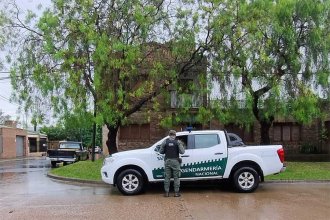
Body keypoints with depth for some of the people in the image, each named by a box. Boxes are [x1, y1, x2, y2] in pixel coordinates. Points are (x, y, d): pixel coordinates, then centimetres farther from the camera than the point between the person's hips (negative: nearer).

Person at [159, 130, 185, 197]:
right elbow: (182, 152, -10)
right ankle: (176, 192, 5)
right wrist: (180, 145, 8)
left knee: (167, 177, 8)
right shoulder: (177, 142, -5)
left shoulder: (165, 142, 0)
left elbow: (161, 151, 1)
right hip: (175, 161, -2)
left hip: (167, 161, 2)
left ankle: (166, 192, 9)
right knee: (176, 177, 6)